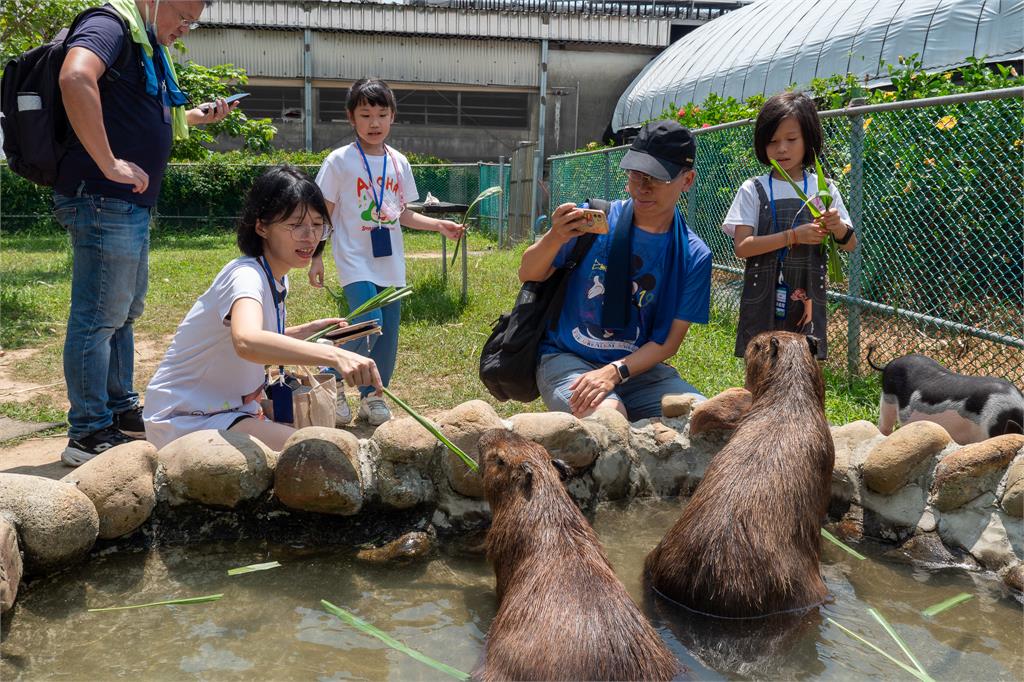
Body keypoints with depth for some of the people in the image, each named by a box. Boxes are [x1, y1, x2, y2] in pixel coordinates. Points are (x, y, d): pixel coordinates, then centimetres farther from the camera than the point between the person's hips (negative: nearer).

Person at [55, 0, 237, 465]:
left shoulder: (149, 48, 19)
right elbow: (76, 80, -32)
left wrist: (193, 117, 17)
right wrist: (110, 164, -30)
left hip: (132, 205, 10)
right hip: (104, 200, -10)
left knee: (124, 312, 18)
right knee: (99, 318, -5)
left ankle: (122, 411, 31)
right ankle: (88, 435, 2)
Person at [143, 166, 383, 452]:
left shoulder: (277, 278, 5)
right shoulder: (246, 276, -24)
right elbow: (246, 342, -47)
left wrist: (306, 331, 5)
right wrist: (334, 355, -58)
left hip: (227, 405, 10)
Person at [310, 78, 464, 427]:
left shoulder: (399, 162, 9)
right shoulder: (340, 161, -5)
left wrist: (439, 225, 5)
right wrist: (315, 257, -6)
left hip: (390, 263, 5)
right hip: (356, 261, -5)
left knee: (388, 333, 7)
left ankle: (372, 396, 24)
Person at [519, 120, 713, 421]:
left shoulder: (694, 257, -3)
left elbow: (669, 341, -3)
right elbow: (528, 275, -2)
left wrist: (615, 372, -21)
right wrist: (554, 238, -24)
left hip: (638, 366, 3)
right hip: (566, 359, -3)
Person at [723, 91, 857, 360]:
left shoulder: (824, 189, 4)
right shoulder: (754, 190, -1)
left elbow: (850, 245, 8)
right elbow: (741, 247, -10)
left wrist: (838, 227, -15)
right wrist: (794, 236, -19)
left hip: (806, 300, 2)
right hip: (763, 301, -1)